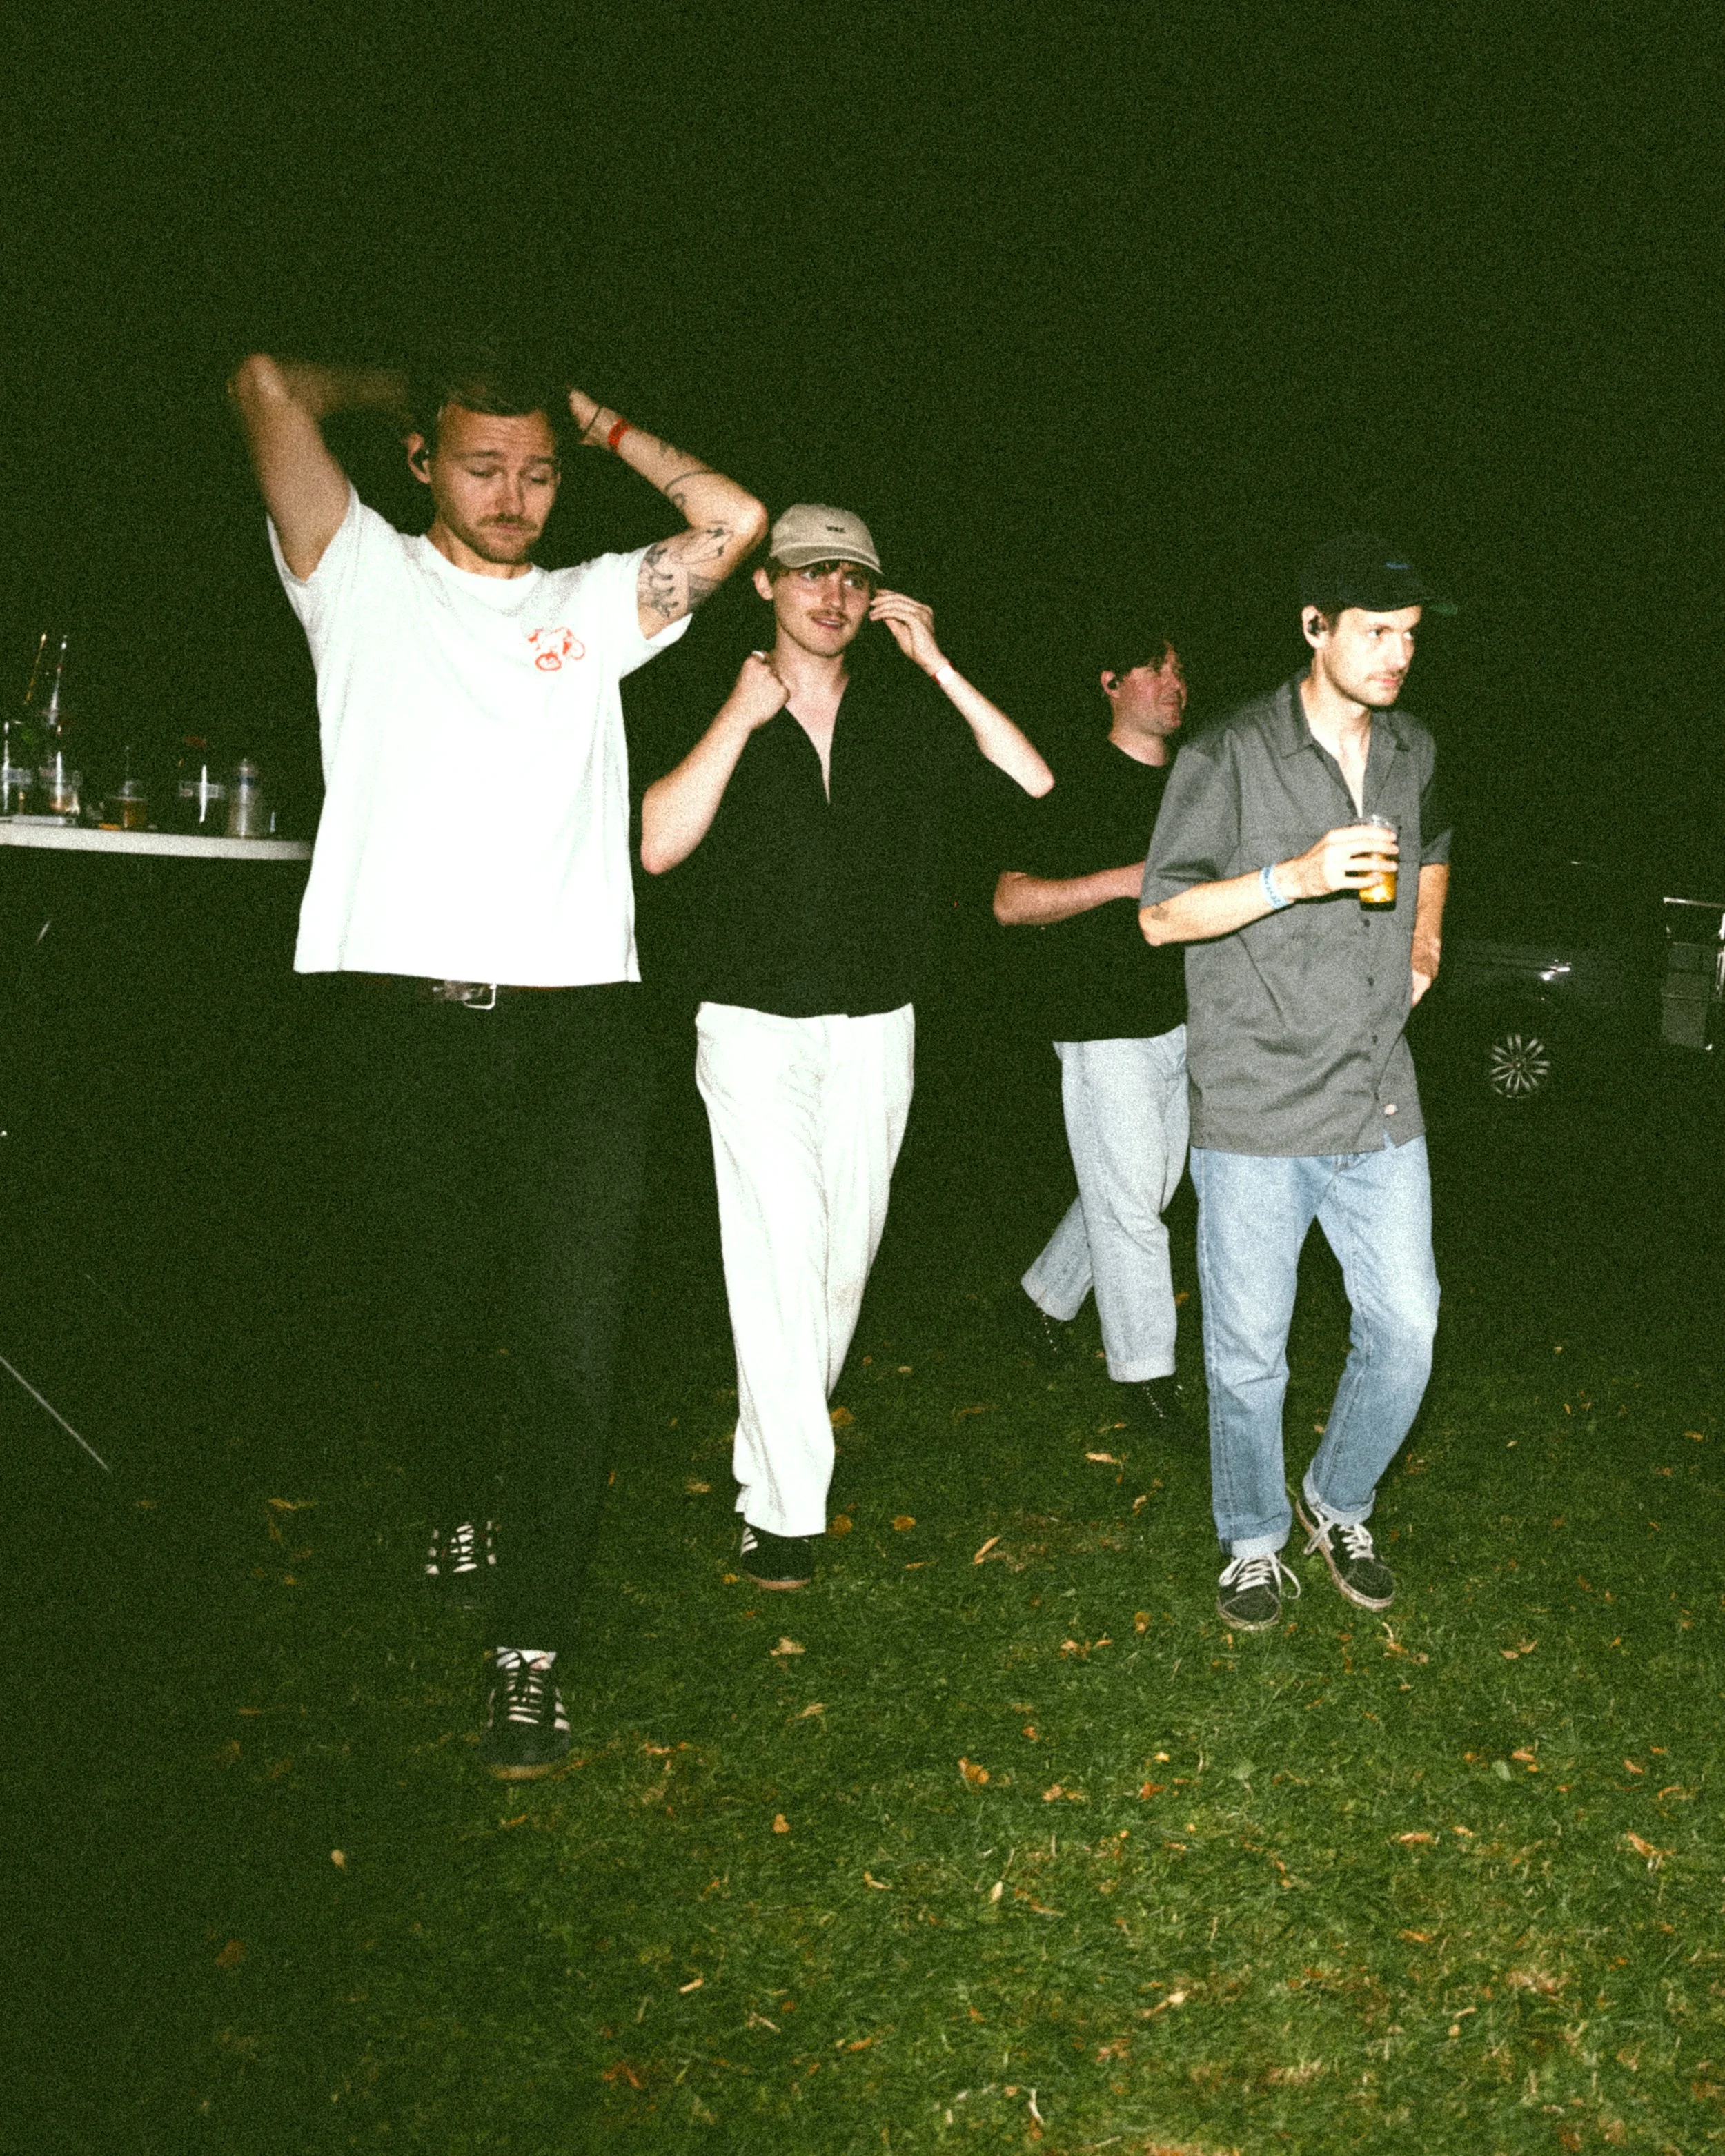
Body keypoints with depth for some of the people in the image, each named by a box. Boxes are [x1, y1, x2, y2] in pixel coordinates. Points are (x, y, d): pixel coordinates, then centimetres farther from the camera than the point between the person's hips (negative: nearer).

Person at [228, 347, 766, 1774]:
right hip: (412, 1012, -1)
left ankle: (534, 1644, 3)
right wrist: (403, 393, 18)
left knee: (575, 1345, -6)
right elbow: (269, 388, 2)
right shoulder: (364, 576, 12)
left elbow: (735, 520, 8)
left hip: (576, 1018, 1)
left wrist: (603, 423, 17)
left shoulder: (595, 604, 19)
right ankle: (459, 1517, 41)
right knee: (442, 1308, 11)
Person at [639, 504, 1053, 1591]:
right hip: (756, 1024, -3)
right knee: (781, 1252, -10)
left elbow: (1035, 779, -6)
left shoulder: (905, 707, 5)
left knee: (848, 1250, 11)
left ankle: (781, 1440, 33)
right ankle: (785, 1506, -2)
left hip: (877, 1024, 3)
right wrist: (743, 715, -15)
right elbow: (658, 846, -14)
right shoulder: (718, 714, 1)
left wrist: (939, 666, -9)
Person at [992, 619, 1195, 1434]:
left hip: (1182, 1021, 8)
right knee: (1130, 1200, -4)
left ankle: (1047, 1296, 35)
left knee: (1140, 1192, 14)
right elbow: (1010, 901, -14)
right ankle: (1144, 1372, 7)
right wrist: (1124, 881, -22)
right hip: (1107, 1028, -8)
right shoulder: (1078, 782, -9)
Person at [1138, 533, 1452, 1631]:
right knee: (1249, 1350, 5)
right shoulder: (1230, 756, -9)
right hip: (1256, 1111, -5)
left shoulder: (1413, 751, 9)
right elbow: (1163, 915, -10)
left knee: (1406, 1329, 8)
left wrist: (1426, 939, 15)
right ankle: (1255, 1544, 28)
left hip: (1381, 1105, 5)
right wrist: (1294, 877, -22)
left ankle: (1341, 1506, 33)